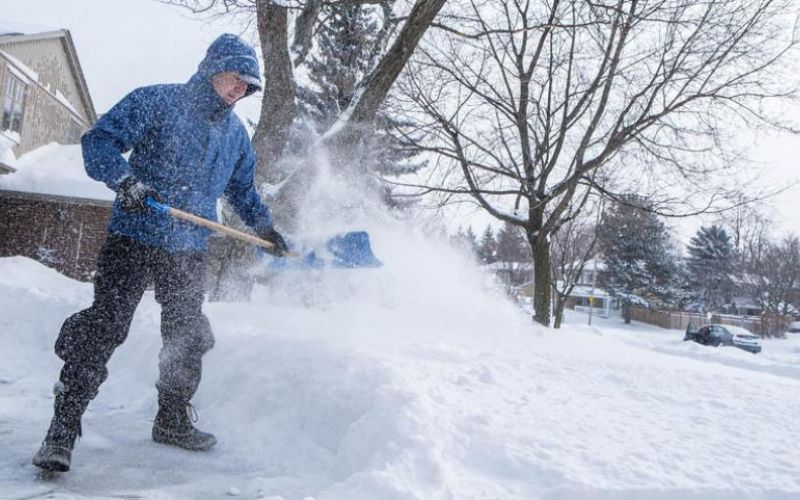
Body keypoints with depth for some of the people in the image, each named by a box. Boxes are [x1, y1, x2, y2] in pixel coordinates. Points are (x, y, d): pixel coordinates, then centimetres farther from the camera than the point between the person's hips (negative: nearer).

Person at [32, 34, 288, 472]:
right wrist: (124, 178, -27)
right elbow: (98, 141, -10)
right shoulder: (156, 101, -4)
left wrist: (265, 227, 19)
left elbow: (242, 190, 27)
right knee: (104, 327, -10)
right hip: (134, 238, -5)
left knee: (188, 337, 11)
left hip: (190, 250, 6)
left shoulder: (236, 134, 14)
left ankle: (173, 420, 30)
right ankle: (62, 430, 1)